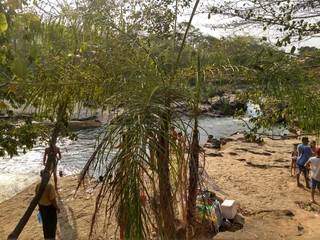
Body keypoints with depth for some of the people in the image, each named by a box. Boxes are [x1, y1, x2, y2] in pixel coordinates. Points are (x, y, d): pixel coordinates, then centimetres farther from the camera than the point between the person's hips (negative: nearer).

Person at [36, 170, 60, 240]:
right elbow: (52, 199, -24)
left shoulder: (38, 185, -11)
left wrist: (39, 206, 18)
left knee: (45, 223, 23)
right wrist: (57, 208, -10)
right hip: (50, 207, -6)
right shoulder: (49, 186, -30)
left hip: (42, 206, 6)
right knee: (52, 222, 15)